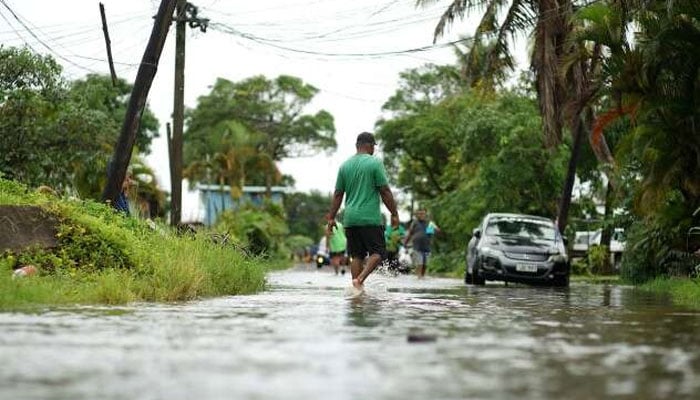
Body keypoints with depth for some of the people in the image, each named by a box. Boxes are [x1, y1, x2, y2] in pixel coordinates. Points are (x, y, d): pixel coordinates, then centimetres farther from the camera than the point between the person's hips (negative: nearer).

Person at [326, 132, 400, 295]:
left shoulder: (345, 165, 11)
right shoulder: (374, 163, -5)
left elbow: (338, 194, 11)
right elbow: (385, 192, -7)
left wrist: (331, 217, 16)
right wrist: (394, 214, -1)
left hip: (350, 220, 5)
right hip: (370, 218, -5)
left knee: (356, 255, 9)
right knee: (377, 252, 0)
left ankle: (357, 288, 5)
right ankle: (360, 279, -19)